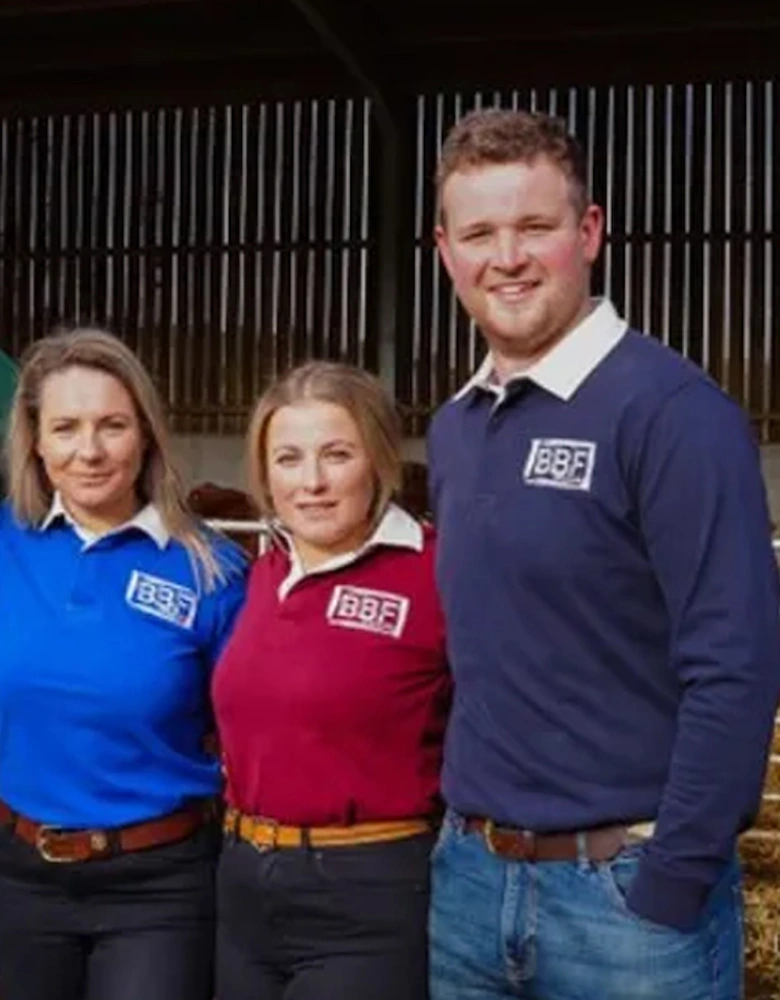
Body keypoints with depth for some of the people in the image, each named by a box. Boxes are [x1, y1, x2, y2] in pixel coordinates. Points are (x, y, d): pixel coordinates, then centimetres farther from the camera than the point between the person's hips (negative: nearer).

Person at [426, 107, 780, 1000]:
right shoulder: (452, 430, 7)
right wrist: (462, 827, 12)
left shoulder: (670, 410, -14)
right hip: (468, 876, 6)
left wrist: (668, 889, -16)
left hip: (623, 884, -6)